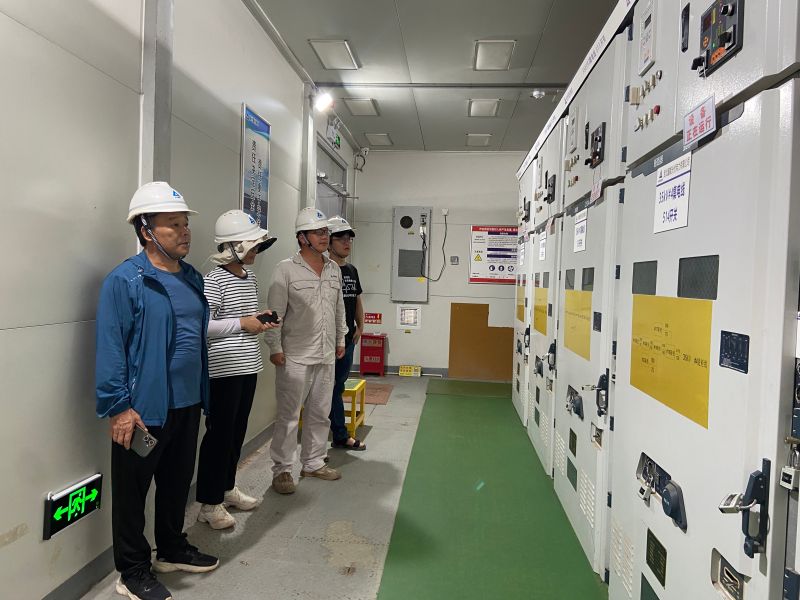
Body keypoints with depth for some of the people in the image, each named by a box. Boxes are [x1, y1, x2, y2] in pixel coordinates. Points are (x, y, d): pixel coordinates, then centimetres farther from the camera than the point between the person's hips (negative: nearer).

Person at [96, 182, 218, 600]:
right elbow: (110, 347, -17)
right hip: (144, 409, -7)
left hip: (187, 404, 7)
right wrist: (118, 407, -19)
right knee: (132, 491, 10)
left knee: (178, 481, 21)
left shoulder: (193, 279, 8)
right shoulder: (125, 280, -14)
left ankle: (172, 549, 41)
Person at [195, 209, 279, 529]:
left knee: (237, 432, 17)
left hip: (248, 366, 8)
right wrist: (243, 324, -20)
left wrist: (260, 319, 3)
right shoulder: (214, 280, -15)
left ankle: (227, 488, 33)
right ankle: (210, 503, 15)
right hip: (223, 369, -8)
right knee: (219, 434, 1)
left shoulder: (250, 276, 11)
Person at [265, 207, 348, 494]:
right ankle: (282, 470, 16)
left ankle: (314, 463, 30)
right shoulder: (286, 269, -9)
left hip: (326, 356, 6)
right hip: (295, 357, -6)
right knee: (288, 416, 2)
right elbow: (275, 312, -10)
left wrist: (340, 339, 18)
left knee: (320, 414, 15)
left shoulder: (334, 269, 10)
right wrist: (275, 348, -12)